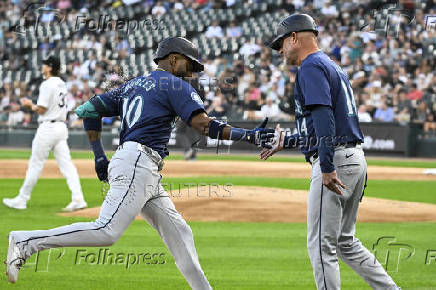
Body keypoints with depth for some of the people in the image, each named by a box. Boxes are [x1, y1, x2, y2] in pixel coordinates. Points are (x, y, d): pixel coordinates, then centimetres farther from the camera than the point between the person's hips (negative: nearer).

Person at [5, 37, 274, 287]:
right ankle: (26, 242, -18)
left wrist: (99, 156, 19)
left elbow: (89, 110, 20)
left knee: (178, 233, 8)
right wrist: (249, 136, -12)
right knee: (107, 231, -18)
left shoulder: (131, 85, 25)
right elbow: (203, 124, -10)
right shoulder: (175, 85, 2)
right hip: (137, 164, -10)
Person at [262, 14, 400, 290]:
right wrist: (286, 141, 32)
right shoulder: (332, 66, 22)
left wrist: (327, 168, -28)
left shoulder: (311, 67, -9)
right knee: (345, 242, 18)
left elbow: (324, 117, -22)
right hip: (355, 160, 10)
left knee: (322, 246, -5)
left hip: (335, 162, -10)